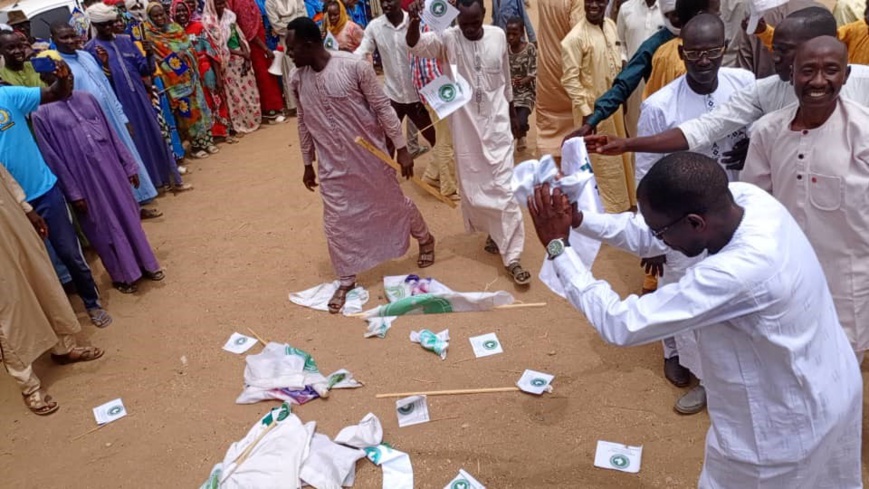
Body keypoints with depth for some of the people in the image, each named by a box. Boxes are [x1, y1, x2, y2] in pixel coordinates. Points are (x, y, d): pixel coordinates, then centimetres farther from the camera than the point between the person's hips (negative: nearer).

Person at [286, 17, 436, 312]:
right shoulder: (298, 80, -4)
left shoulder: (355, 67, -19)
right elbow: (304, 123, 8)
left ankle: (425, 240, 43)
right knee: (336, 223, 5)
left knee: (393, 203, 14)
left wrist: (401, 149, -12)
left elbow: (383, 108, -12)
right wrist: (308, 164, 13)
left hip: (370, 155, -3)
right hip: (332, 165, 3)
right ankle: (346, 280, 24)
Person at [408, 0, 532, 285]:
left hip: (497, 125, 0)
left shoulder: (498, 36, -2)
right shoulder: (447, 39, -8)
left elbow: (506, 80, 10)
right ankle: (493, 233, 36)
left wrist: (513, 115, 18)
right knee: (472, 186, 11)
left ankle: (512, 258, 0)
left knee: (503, 188, -3)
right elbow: (415, 46, -27)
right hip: (465, 126, 0)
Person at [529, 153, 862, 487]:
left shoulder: (738, 273, -42)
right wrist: (578, 219, -15)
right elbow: (647, 236, -3)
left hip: (786, 425, -7)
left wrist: (557, 246, -28)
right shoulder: (743, 196, -17)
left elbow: (622, 325, -35)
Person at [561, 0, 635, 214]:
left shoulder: (610, 25, 3)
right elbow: (570, 79, -20)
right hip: (593, 107, -8)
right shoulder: (575, 37, -20)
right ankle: (602, 209, 20)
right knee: (599, 160, 4)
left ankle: (619, 202, 37)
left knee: (617, 154, 19)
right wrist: (585, 112, -20)